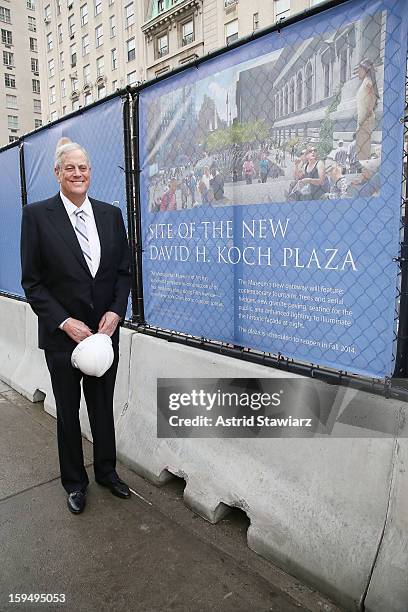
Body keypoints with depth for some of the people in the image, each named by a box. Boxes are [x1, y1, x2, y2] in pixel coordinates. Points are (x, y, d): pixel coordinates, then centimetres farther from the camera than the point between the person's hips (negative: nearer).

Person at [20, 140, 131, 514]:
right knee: (68, 412, 15)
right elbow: (32, 282, -7)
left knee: (104, 407, 17)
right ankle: (74, 481, 36)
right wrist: (65, 322, -16)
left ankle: (106, 471, 39)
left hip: (105, 331, 3)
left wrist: (115, 312, -9)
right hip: (62, 334, -2)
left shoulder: (111, 214, 3)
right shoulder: (37, 215, -7)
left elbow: (124, 271, 5)